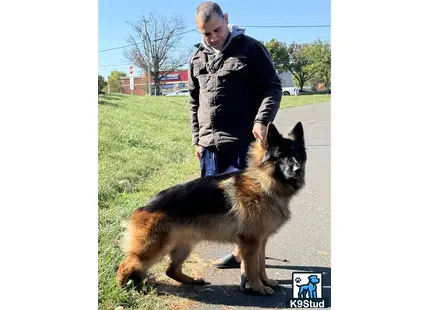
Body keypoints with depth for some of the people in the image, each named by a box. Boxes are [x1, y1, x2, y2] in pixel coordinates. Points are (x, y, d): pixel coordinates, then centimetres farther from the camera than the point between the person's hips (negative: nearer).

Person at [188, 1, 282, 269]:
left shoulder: (251, 48, -3)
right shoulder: (198, 58, 14)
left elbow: (273, 87, -4)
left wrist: (262, 120, -19)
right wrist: (197, 139, 15)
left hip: (243, 142, -6)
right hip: (210, 144, 6)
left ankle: (247, 256, 9)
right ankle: (240, 251, 28)